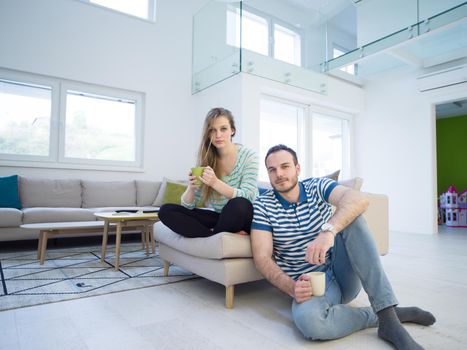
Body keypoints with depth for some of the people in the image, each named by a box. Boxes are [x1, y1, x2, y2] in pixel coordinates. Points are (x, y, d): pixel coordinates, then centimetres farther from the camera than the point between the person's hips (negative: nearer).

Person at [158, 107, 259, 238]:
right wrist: (191, 188, -25)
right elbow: (188, 206, -3)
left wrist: (215, 182, -36)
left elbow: (246, 198, -22)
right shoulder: (205, 160, -1)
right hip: (218, 217, 4)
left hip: (241, 218, -3)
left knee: (239, 204, -38)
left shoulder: (248, 156, -9)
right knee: (166, 210, -14)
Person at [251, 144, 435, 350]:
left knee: (350, 216, -25)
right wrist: (292, 288, -29)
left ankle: (388, 318, -27)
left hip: (342, 272, 2)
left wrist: (328, 231, -43)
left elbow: (359, 199, -24)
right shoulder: (262, 206, -5)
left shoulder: (317, 186, -3)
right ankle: (380, 316, -13)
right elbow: (262, 258, -11)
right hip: (308, 283, -2)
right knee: (306, 319, -38)